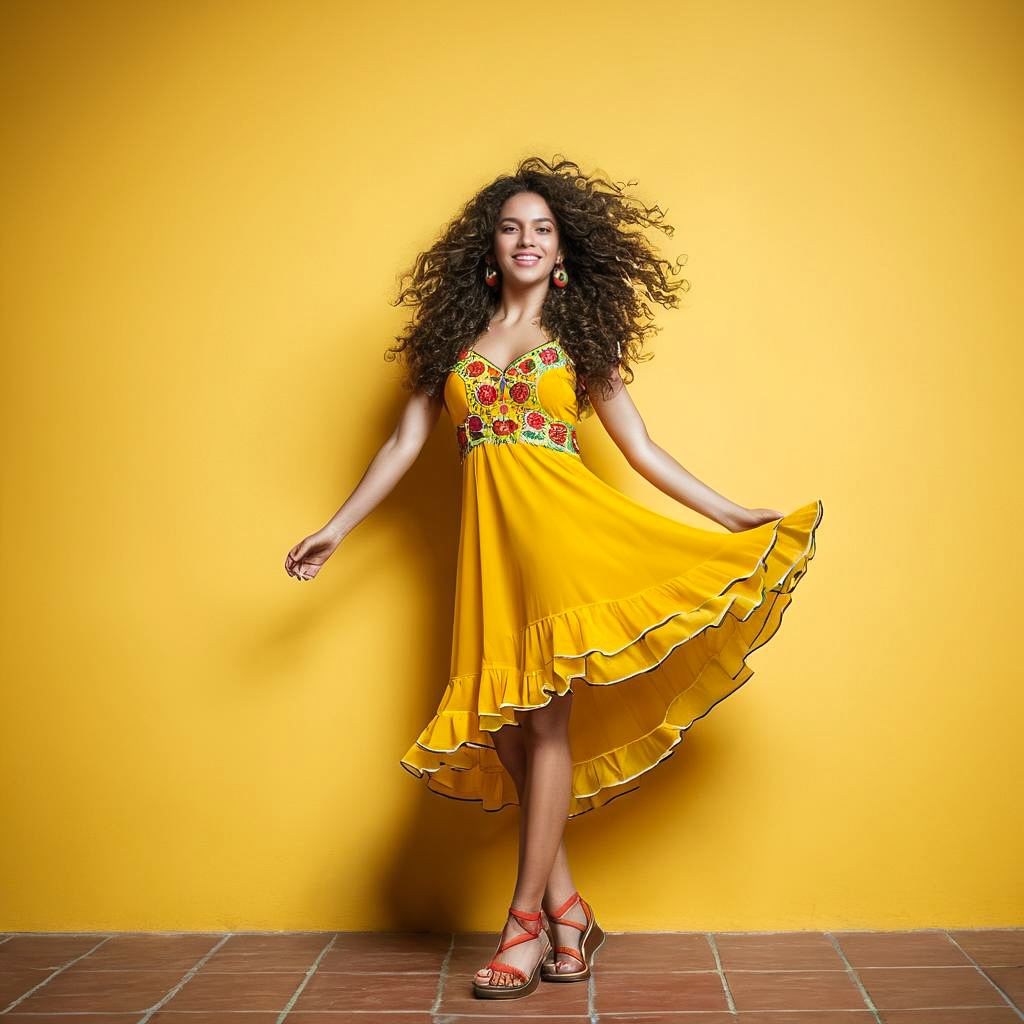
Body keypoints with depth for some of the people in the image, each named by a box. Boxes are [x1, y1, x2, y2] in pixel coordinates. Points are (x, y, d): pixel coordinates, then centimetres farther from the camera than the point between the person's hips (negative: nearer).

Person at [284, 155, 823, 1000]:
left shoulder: (581, 336, 12)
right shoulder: (456, 336, 16)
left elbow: (640, 448, 11)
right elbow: (406, 440, 16)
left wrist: (733, 517, 5)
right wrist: (336, 530, 14)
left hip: (559, 519, -2)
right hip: (489, 531, 3)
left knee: (545, 713, -10)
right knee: (504, 720, -3)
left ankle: (527, 921, -4)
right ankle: (568, 912, 8)